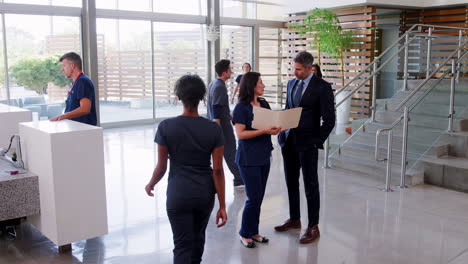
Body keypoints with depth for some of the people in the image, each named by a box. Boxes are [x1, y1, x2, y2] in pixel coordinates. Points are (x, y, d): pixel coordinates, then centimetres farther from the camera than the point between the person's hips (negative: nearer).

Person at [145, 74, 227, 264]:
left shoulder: (166, 127, -11)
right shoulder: (213, 129, -9)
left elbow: (161, 167, -7)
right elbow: (217, 170, -9)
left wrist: (150, 185, 14)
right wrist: (222, 206, -3)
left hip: (178, 193, -2)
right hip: (205, 193, 3)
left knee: (183, 245, 6)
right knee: (198, 236, 25)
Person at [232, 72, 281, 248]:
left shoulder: (264, 104, 10)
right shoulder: (241, 108, -10)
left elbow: (272, 123, 14)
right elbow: (240, 134, -16)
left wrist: (276, 129, -9)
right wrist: (264, 131, -23)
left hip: (264, 156, 7)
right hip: (249, 158, -7)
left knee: (259, 197, 11)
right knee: (254, 197, -3)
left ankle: (254, 231, 24)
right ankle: (245, 234, 14)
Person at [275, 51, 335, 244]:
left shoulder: (322, 88, -9)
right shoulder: (291, 84, 11)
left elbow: (329, 119, -10)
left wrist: (317, 142, -12)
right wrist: (282, 133, 8)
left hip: (307, 143, -7)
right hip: (288, 141, 7)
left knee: (311, 186, 1)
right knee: (291, 183, 16)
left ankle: (313, 227, 12)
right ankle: (294, 219, 32)